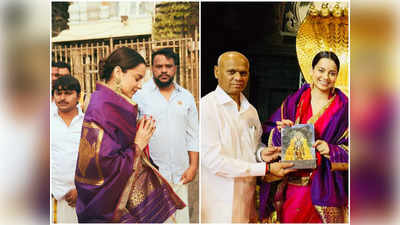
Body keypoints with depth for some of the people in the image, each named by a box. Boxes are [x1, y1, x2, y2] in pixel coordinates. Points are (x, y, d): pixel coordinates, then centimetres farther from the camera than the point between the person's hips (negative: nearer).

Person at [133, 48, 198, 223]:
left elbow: (193, 136, 12)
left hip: (179, 173, 3)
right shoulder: (140, 96, 1)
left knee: (181, 217, 5)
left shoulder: (186, 97, 10)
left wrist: (193, 166, 4)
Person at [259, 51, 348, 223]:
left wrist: (331, 151, -16)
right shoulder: (293, 102, 8)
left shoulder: (343, 108, 4)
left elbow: (349, 150, 2)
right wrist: (281, 131, -13)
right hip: (293, 185, 1)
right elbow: (270, 130, 8)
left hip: (325, 188, -1)